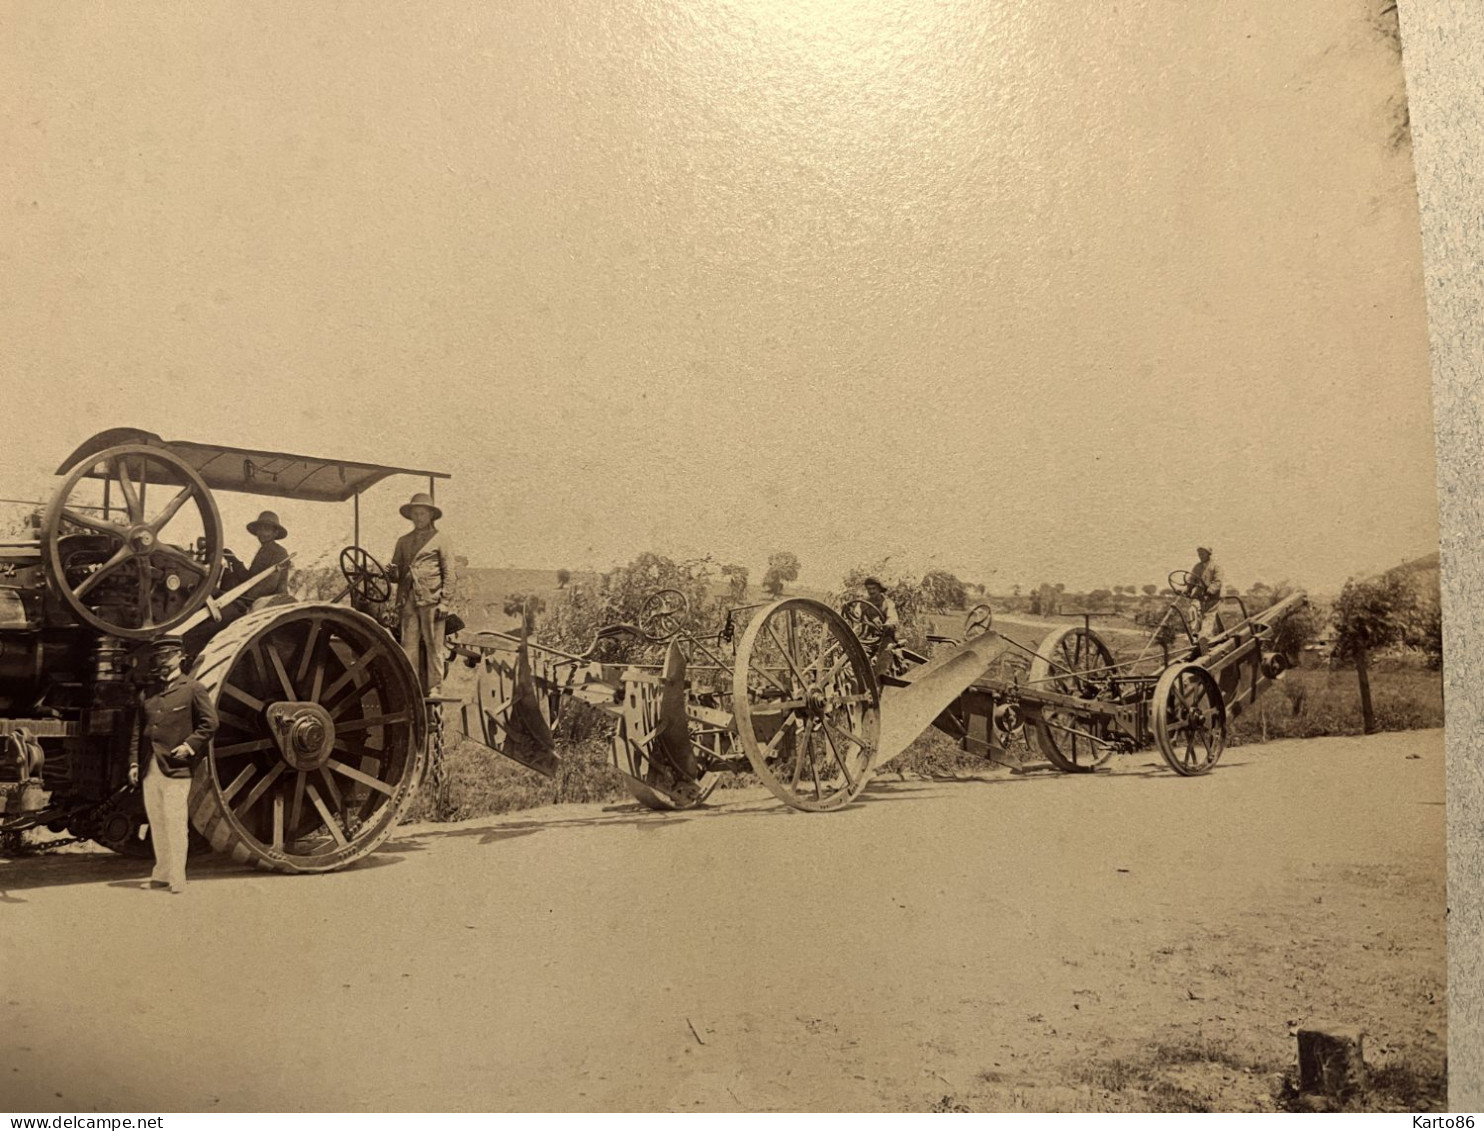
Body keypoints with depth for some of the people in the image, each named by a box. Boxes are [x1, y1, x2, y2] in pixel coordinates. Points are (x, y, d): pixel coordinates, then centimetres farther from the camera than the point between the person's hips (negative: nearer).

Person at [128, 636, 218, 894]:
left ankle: (177, 879, -1)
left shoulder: (193, 689, -1)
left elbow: (210, 723, -2)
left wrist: (190, 745, -12)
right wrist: (134, 762, 10)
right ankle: (161, 872, 22)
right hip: (151, 768, 6)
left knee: (175, 823, -6)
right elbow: (138, 730, 17)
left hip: (176, 767, -6)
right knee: (156, 821, 11)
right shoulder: (147, 692, 15)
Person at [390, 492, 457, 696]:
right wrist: (393, 573, -3)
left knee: (433, 645, -2)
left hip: (431, 601, -4)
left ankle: (434, 688, 3)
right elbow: (397, 570, 22)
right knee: (409, 645, 1)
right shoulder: (403, 541, 19)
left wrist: (445, 602, -8)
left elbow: (449, 574, 0)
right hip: (409, 601, 4)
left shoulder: (440, 539, 5)